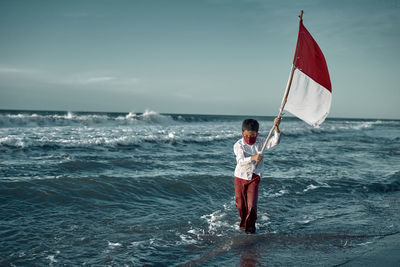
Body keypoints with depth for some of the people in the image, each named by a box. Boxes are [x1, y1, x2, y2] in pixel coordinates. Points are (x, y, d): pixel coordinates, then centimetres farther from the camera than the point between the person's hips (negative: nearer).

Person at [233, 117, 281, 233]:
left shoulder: (260, 142, -1)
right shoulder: (238, 145, -12)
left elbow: (274, 141, -13)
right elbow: (240, 160, -27)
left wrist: (276, 127, -25)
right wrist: (253, 158, -45)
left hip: (254, 177, 0)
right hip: (240, 177, 0)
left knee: (251, 204, -11)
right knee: (240, 203, 12)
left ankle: (250, 226, 7)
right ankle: (243, 222, 38)